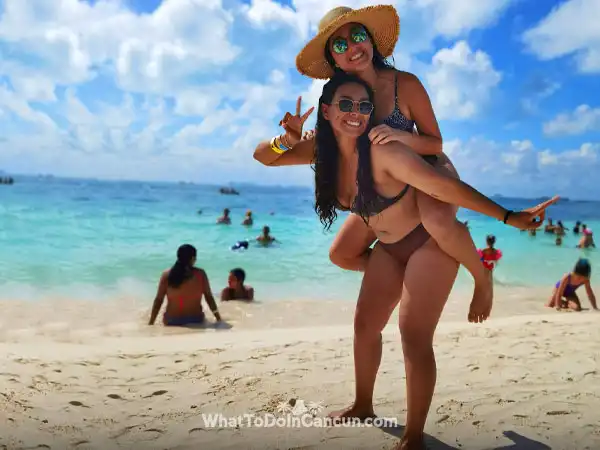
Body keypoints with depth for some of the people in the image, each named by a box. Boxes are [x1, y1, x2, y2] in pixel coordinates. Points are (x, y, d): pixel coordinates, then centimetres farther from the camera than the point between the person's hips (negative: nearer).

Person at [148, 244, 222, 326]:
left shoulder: (167, 275, -5)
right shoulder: (200, 274, -6)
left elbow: (158, 300, -4)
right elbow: (209, 297, -3)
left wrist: (150, 323, 3)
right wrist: (218, 318, 6)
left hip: (172, 322, 1)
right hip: (196, 321, 0)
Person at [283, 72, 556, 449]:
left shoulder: (383, 151, -29)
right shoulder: (324, 150, -7)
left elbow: (446, 186, -30)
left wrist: (509, 217, -31)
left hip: (431, 242, -7)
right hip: (389, 250, 8)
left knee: (414, 337, -12)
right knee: (365, 326, 13)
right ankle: (363, 407, 35)